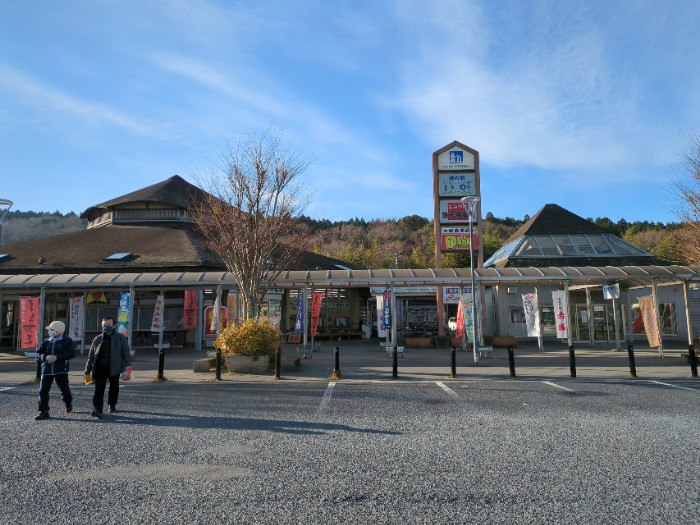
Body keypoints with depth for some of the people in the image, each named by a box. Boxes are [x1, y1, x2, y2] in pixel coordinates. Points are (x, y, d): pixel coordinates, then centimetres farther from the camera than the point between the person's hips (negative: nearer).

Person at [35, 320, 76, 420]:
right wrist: (45, 357, -12)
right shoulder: (46, 341, 9)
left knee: (65, 389, 8)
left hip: (61, 370, -3)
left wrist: (56, 357, -19)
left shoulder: (67, 341, -4)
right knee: (43, 391, -4)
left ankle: (69, 404, 36)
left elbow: (72, 353, -13)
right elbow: (38, 353, 10)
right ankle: (43, 412, 3)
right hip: (46, 370, 4)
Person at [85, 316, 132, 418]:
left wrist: (127, 365, -16)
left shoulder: (121, 338, 2)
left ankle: (112, 405, 32)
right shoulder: (97, 339, 10)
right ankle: (97, 409, -9)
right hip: (100, 368, 1)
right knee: (99, 389, -9)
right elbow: (91, 356, 14)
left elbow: (126, 352, -3)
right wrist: (88, 370, 11)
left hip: (114, 368, -1)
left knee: (114, 388, 13)